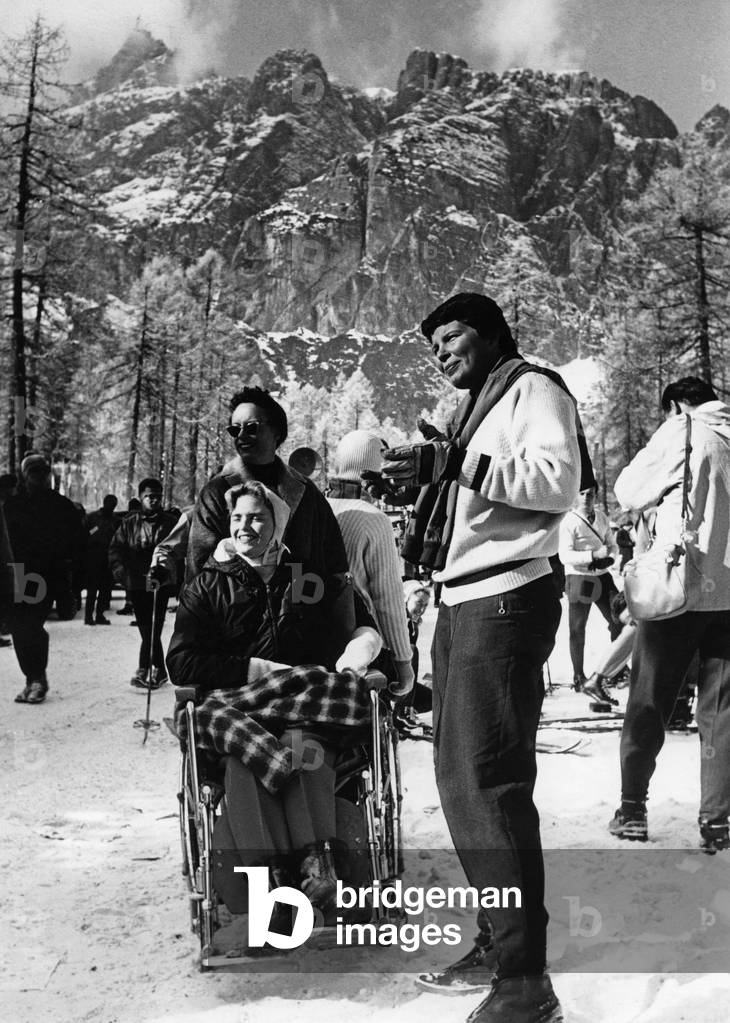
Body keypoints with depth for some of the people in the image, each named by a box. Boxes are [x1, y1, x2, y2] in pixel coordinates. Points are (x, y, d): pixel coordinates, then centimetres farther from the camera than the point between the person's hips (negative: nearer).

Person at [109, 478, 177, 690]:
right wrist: (120, 570, -6)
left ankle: (143, 672, -4)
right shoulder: (129, 523, 7)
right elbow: (115, 548, 8)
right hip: (136, 583, 3)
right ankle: (159, 670, 20)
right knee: (147, 629, 10)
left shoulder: (170, 523, 1)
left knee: (151, 629, -8)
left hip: (160, 583, -3)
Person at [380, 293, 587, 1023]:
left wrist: (455, 465, -21)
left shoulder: (533, 389, -2)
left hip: (503, 601, -10)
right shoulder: (478, 409, 23)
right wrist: (433, 478, 8)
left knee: (490, 782, -10)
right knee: (459, 776, 13)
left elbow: (559, 481, -18)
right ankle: (496, 943, 25)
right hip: (461, 603, 10)